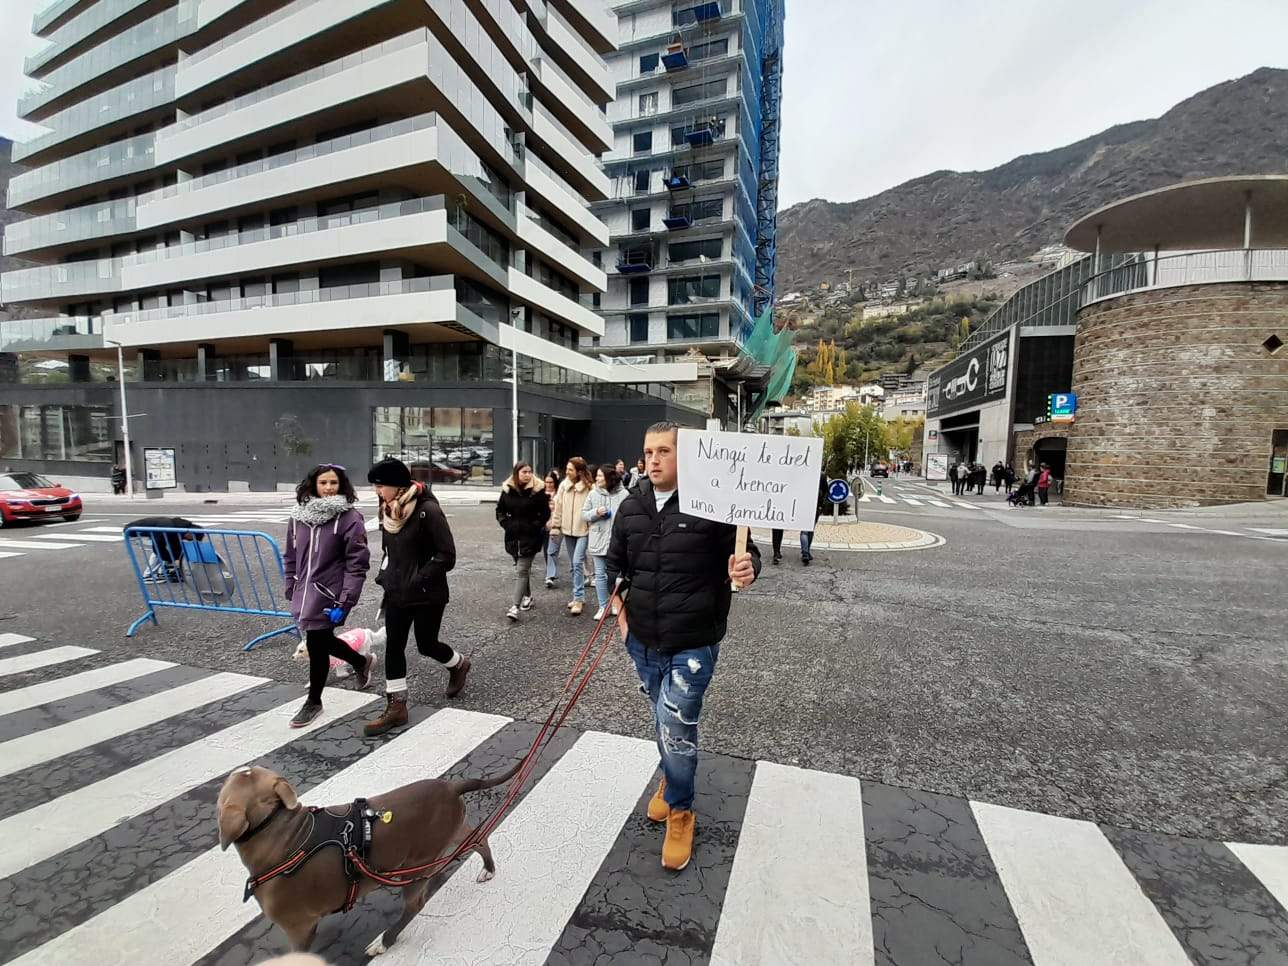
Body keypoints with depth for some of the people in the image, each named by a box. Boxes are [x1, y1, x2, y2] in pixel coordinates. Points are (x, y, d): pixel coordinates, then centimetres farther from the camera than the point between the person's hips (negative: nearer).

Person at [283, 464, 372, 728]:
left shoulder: (349, 518, -13)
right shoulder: (298, 516, 5)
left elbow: (357, 564, -15)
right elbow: (290, 558, 14)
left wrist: (345, 601, -19)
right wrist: (291, 592, 12)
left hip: (328, 596, -6)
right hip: (305, 594, 6)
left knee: (317, 646, 4)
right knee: (322, 641, 18)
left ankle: (313, 702, 28)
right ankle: (361, 662, 46)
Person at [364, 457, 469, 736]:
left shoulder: (428, 510, -20)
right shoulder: (387, 510, 3)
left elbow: (447, 556, -19)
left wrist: (418, 579, -20)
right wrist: (385, 578, 8)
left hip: (428, 595, -6)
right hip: (397, 593, 7)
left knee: (426, 644, 7)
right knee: (393, 646, 6)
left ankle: (459, 664, 38)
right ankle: (396, 707, 18)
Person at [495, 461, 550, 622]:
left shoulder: (538, 490, -8)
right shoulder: (507, 490, 2)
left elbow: (545, 513, -1)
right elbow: (500, 510, 13)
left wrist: (535, 526, -8)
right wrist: (506, 524, 1)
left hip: (530, 537, -4)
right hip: (513, 536, 4)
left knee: (521, 570, -9)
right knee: (523, 568, 18)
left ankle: (515, 606, -10)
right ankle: (528, 596, 36)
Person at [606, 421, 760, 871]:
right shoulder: (631, 507, 0)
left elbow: (747, 552, -6)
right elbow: (615, 562, 14)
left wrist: (745, 568, -28)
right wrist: (622, 610, 7)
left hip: (693, 644, -5)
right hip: (643, 640, 5)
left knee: (676, 726, -3)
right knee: (664, 721, 22)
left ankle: (680, 810, 24)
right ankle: (672, 776, 50)